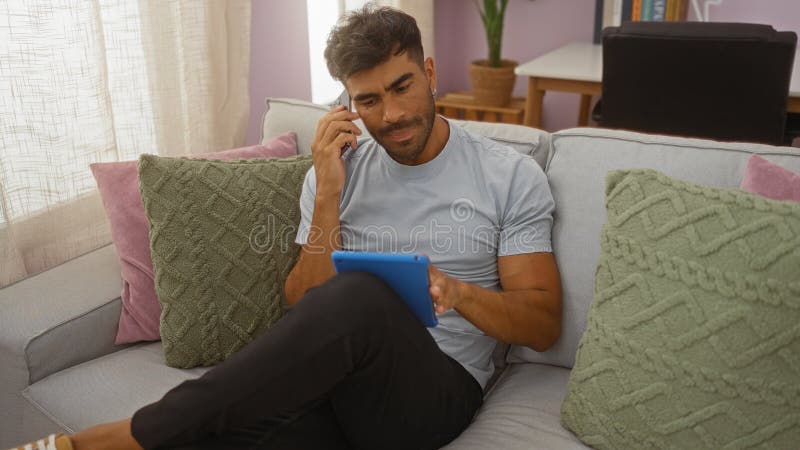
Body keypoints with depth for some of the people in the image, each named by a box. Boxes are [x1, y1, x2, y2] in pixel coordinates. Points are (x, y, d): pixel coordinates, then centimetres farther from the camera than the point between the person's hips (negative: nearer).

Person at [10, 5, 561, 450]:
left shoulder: (511, 176, 3)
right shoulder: (339, 169, 10)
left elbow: (543, 325, 2)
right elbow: (305, 311, 4)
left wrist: (457, 292, -19)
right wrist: (327, 197, -10)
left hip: (437, 390, -1)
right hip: (334, 379, 2)